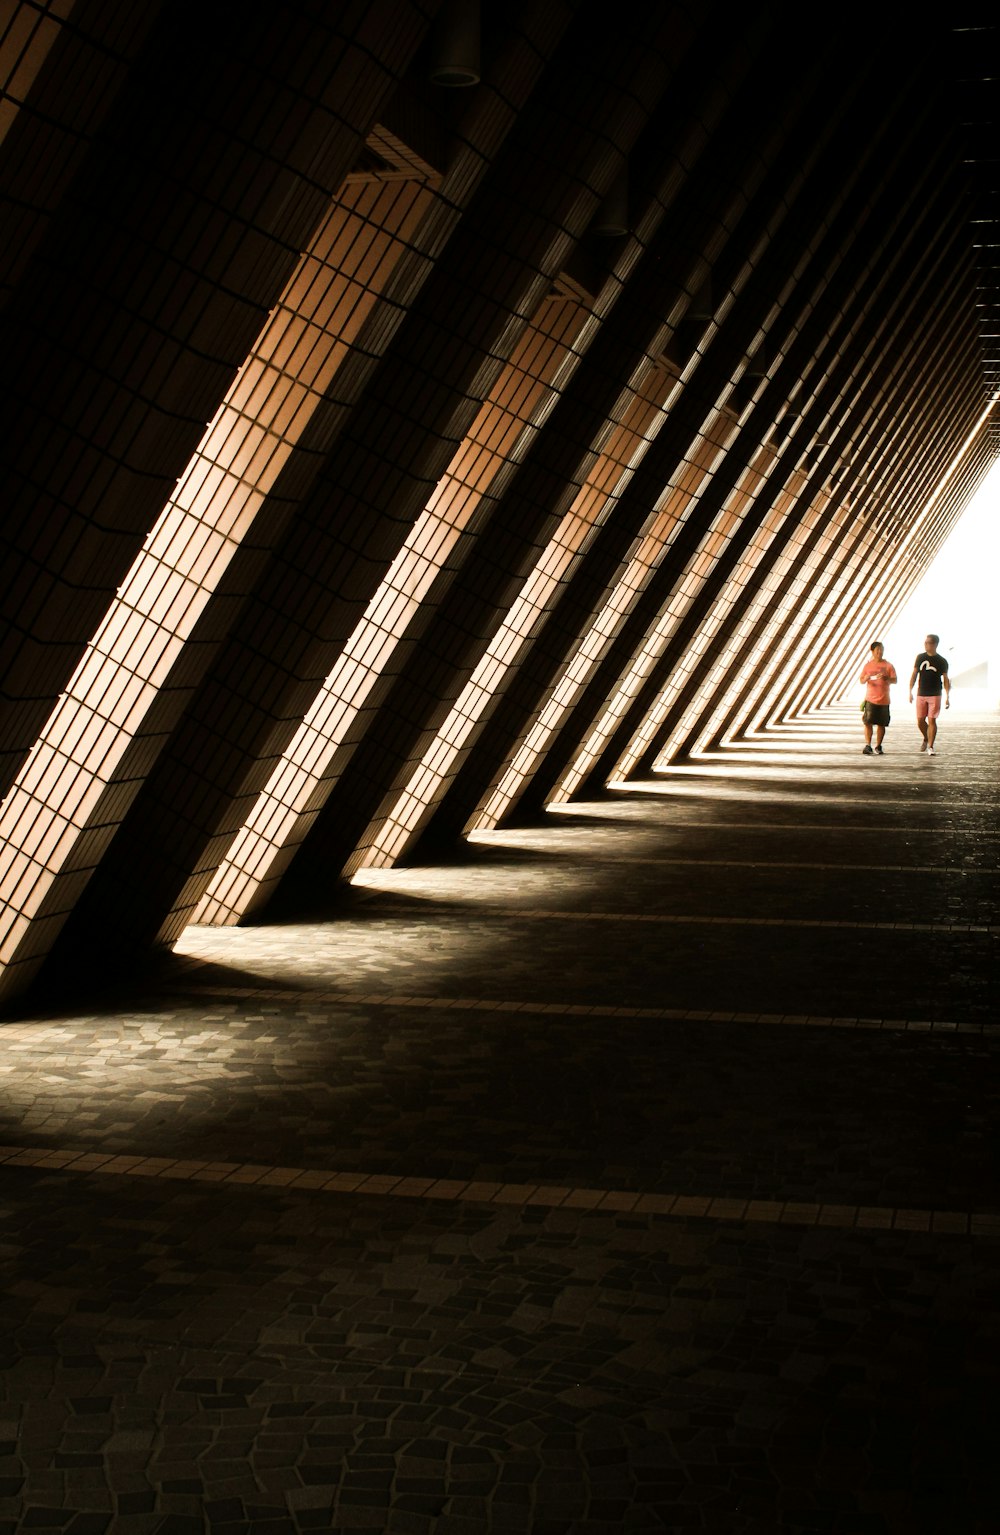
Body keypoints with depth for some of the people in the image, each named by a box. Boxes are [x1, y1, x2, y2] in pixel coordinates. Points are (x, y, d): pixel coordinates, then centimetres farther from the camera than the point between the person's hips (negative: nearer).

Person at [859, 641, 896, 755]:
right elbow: (861, 680, 7)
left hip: (884, 700, 0)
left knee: (881, 724, 4)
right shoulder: (868, 665, 6)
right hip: (870, 699, 0)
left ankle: (878, 747, 14)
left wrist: (886, 678, -21)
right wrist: (866, 678, -17)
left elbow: (894, 680, 0)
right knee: (868, 722, -9)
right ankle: (867, 746, -7)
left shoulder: (888, 665, 4)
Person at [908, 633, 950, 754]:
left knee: (932, 720, -6)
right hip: (921, 695, 2)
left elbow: (946, 680, 4)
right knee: (920, 721, 3)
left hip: (935, 695, -2)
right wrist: (910, 691, 3)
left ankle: (930, 746, 1)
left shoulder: (941, 661, -1)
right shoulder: (920, 657, 5)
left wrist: (948, 697, -2)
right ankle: (926, 739, 31)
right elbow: (914, 675, 9)